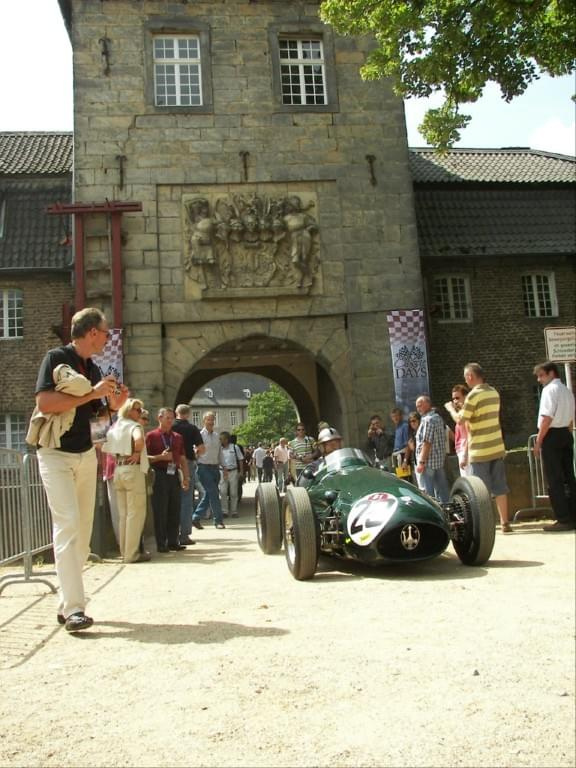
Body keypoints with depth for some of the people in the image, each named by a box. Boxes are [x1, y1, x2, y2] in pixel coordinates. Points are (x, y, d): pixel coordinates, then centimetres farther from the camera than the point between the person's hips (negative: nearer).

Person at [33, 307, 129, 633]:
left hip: (87, 455, 8)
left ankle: (67, 603, 14)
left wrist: (114, 405, 1)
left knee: (84, 529, 6)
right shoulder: (56, 358, -9)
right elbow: (44, 402, -23)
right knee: (67, 525, -16)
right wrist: (93, 393, -21)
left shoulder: (94, 369, 12)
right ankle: (74, 608, -17)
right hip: (57, 454, -7)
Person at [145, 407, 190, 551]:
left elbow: (183, 459, 16)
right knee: (160, 511, -2)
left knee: (175, 510, 7)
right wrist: (160, 457, -17)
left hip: (174, 475, 5)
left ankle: (173, 542, 15)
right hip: (159, 476, -5)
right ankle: (161, 544, 5)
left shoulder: (178, 437, 15)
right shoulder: (151, 436, 0)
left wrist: (186, 477, 8)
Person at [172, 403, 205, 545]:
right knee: (186, 500, 3)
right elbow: (201, 448, -8)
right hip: (188, 464, -2)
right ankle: (184, 535, 2)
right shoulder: (192, 428, -4)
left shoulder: (170, 428, 0)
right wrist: (195, 455, 11)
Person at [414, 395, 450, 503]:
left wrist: (421, 462, -20)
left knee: (427, 493, -4)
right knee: (442, 490, 10)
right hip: (440, 460, 10)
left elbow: (427, 443, -20)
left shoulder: (428, 419, -15)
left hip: (428, 462, -10)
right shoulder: (438, 417, 15)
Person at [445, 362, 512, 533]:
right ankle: (505, 523, 12)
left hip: (479, 451, -6)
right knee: (500, 487, 9)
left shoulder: (474, 395, -14)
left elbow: (460, 420, -10)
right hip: (497, 447, 6)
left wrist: (451, 409, 6)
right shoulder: (494, 392, 9)